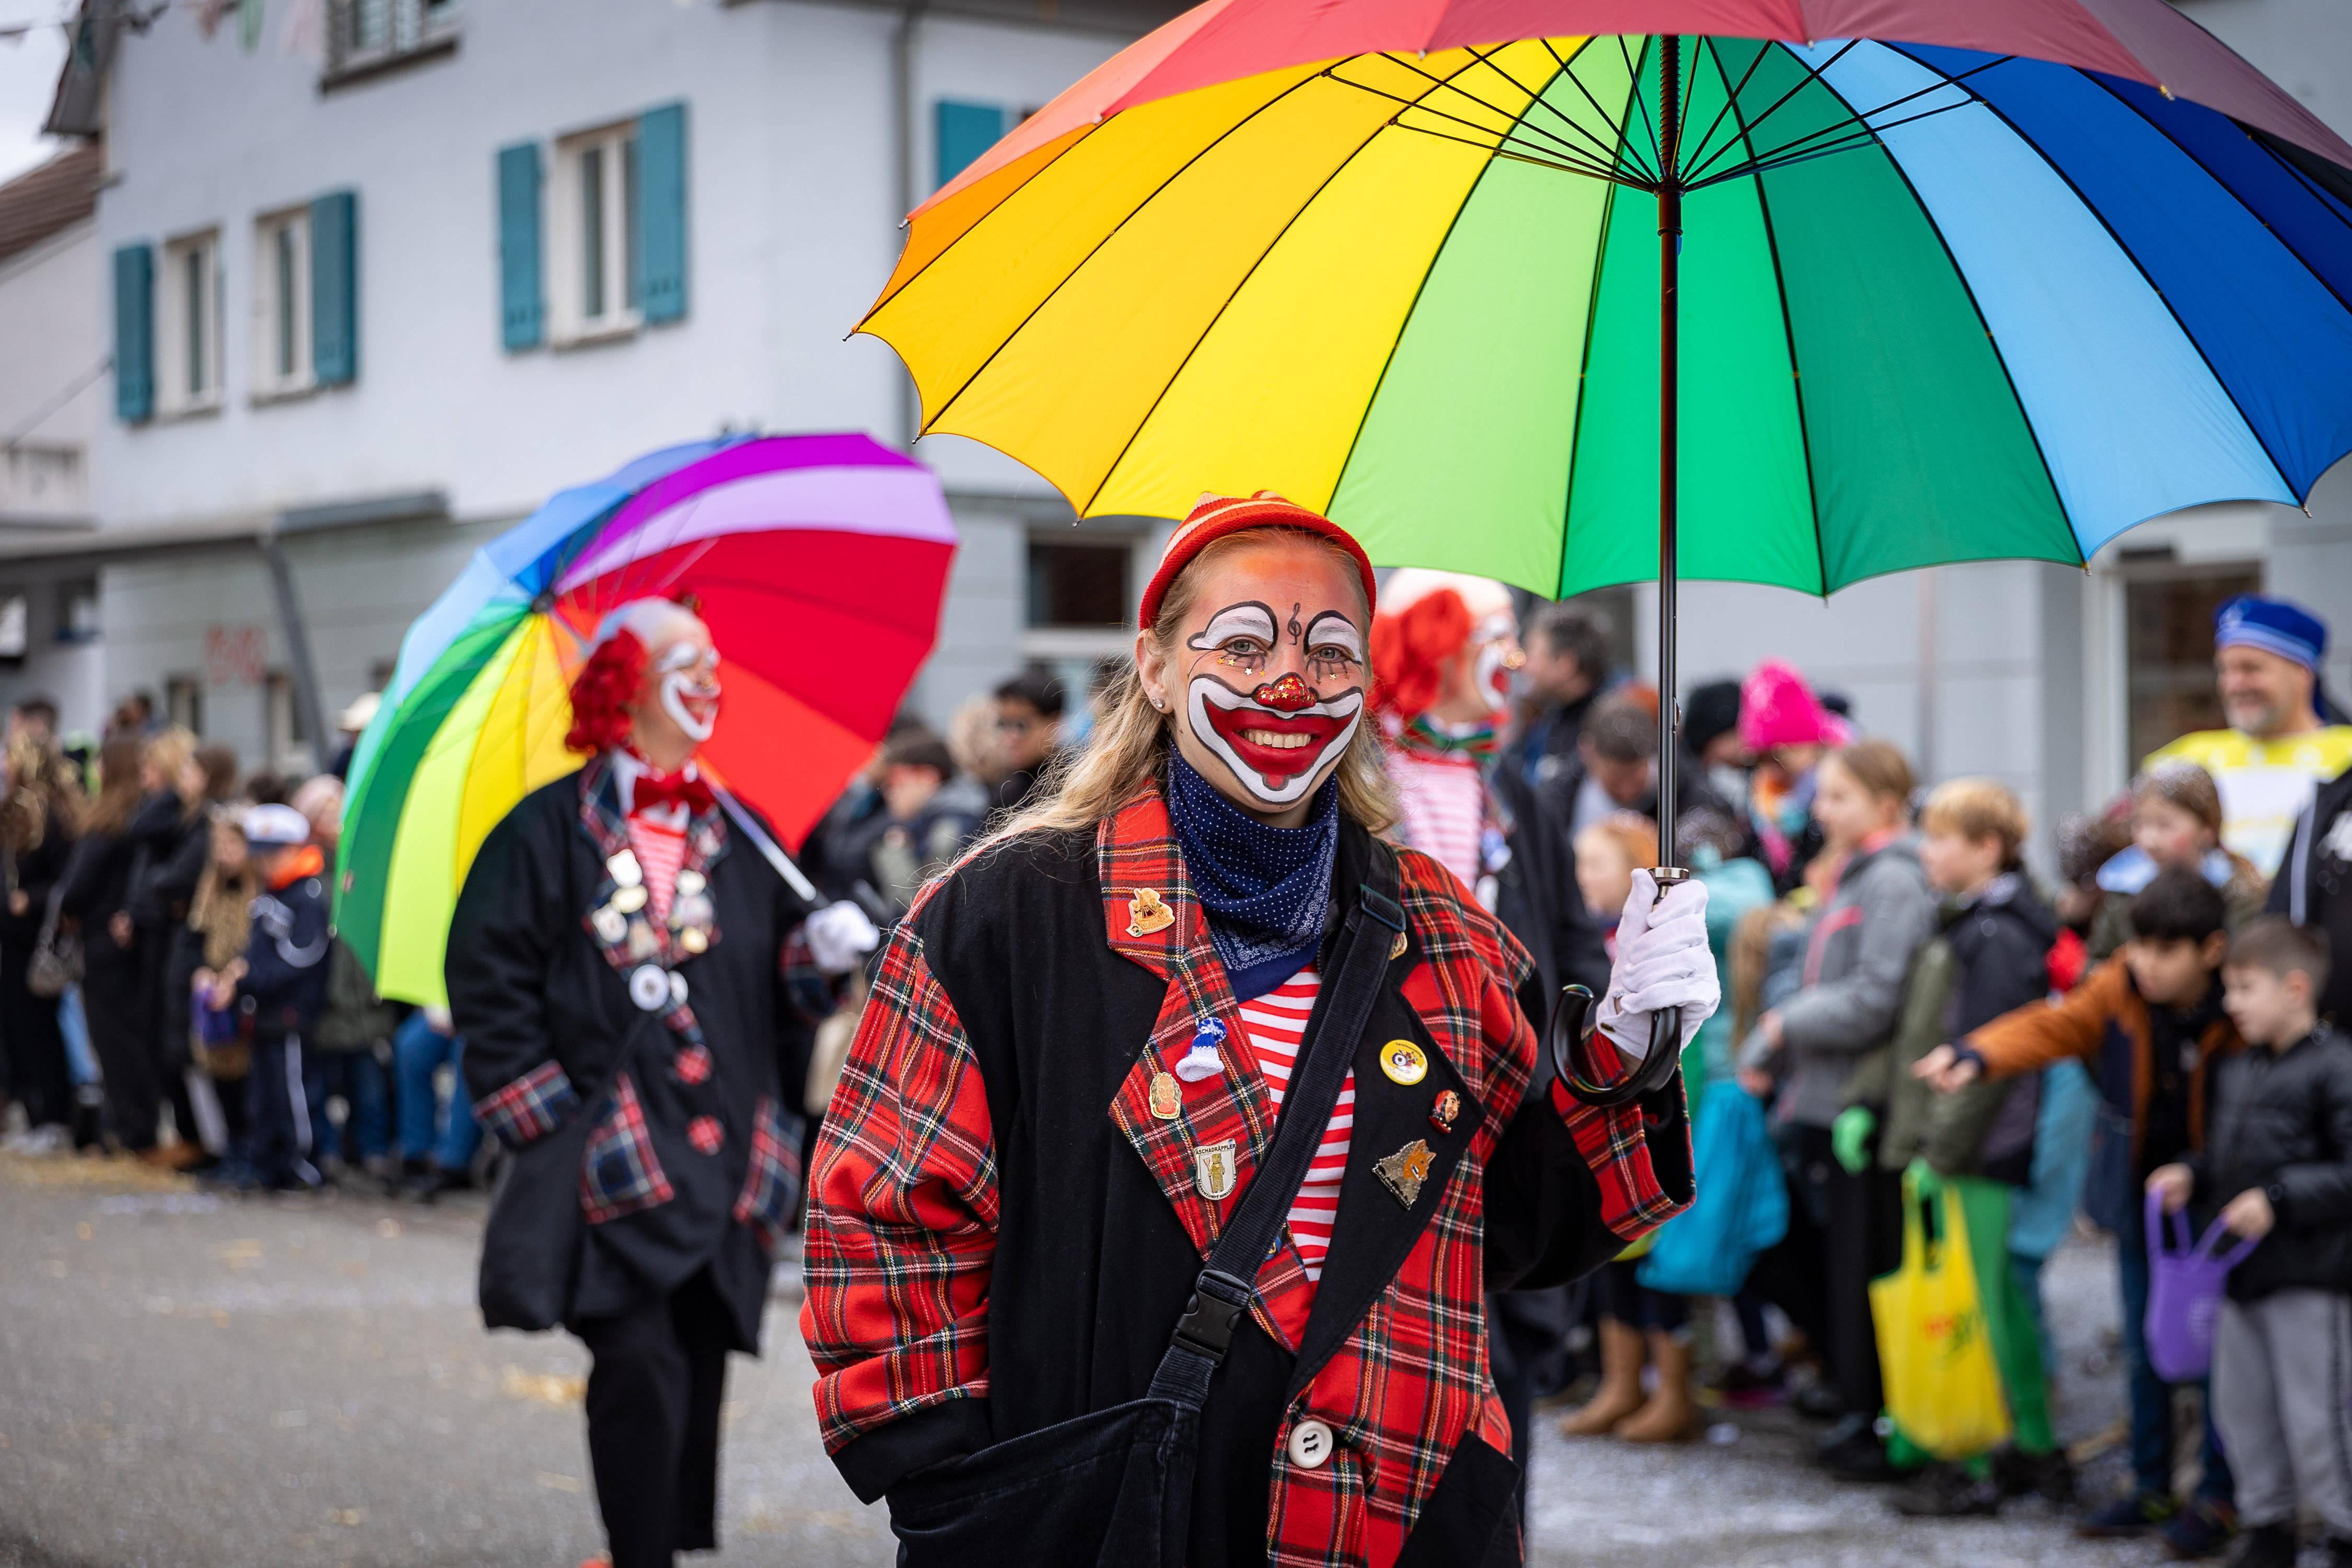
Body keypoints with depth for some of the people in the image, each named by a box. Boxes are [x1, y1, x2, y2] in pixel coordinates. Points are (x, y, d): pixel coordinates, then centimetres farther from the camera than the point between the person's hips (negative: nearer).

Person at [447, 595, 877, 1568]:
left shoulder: (736, 834, 15)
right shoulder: (551, 830, 0)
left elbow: (783, 967, 14)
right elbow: (488, 975, -2)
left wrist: (827, 944, -9)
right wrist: (544, 1107, -9)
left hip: (723, 1151, 5)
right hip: (613, 1150, -5)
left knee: (700, 1363, 9)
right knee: (639, 1361, -12)